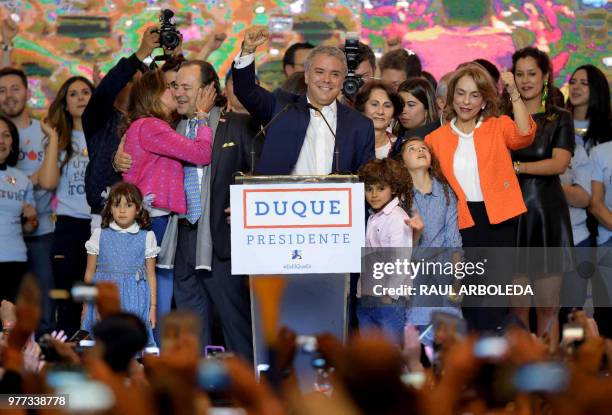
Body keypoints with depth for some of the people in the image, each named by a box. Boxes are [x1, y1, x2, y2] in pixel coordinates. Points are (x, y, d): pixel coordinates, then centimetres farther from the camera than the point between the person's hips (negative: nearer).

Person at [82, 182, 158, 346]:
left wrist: (153, 306, 5)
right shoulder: (100, 235, 6)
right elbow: (90, 272, 11)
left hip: (134, 302, 0)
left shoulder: (146, 237, 5)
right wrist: (86, 306, 12)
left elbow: (151, 275, 8)